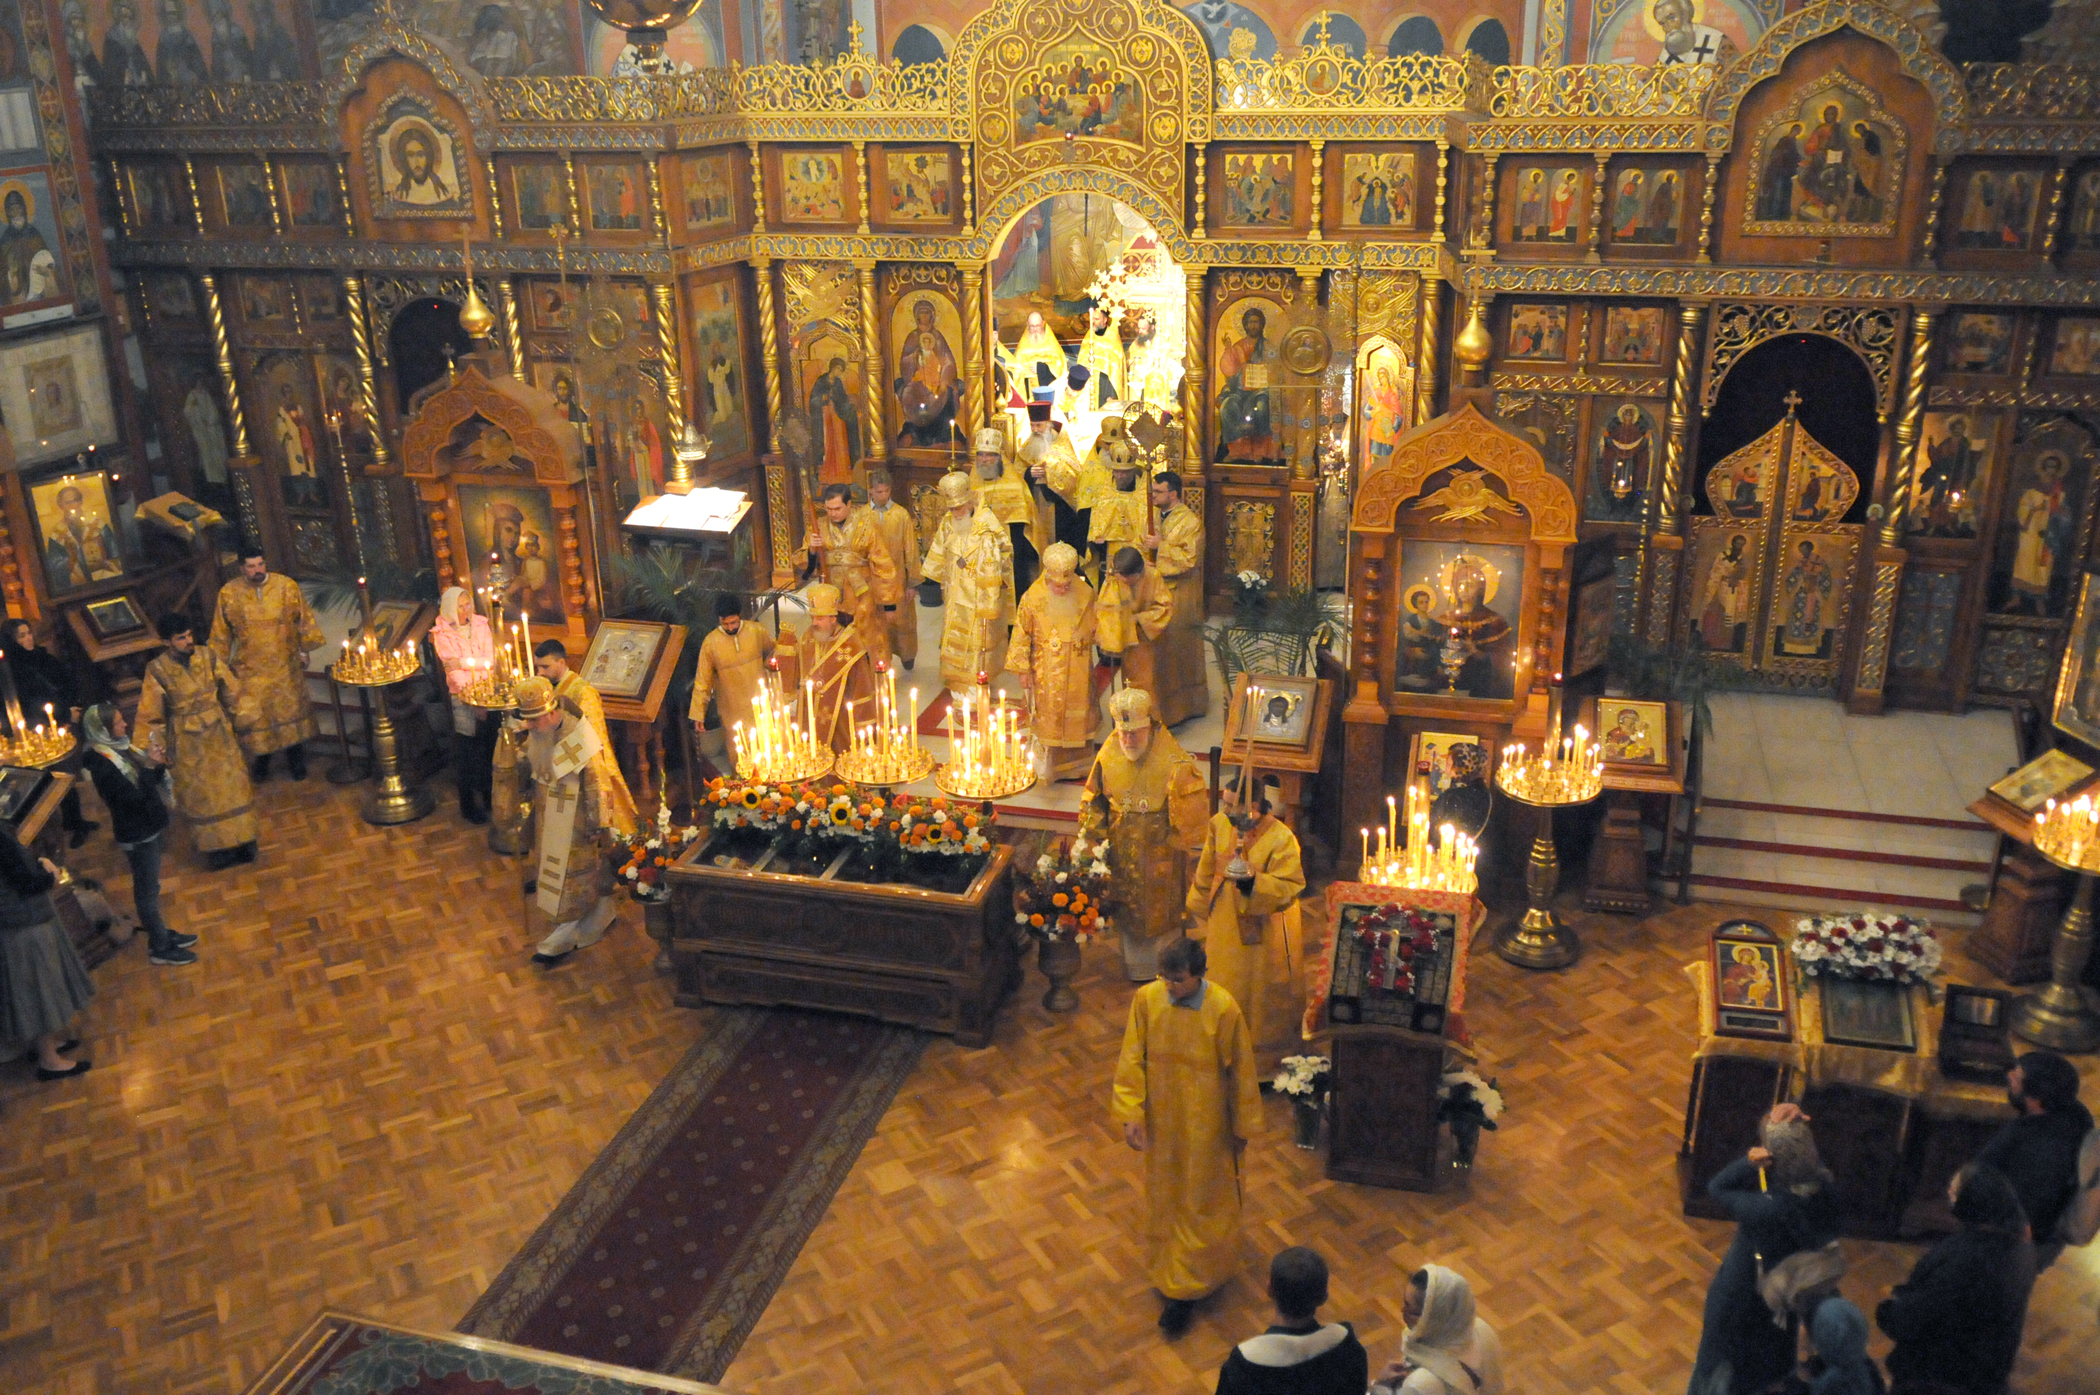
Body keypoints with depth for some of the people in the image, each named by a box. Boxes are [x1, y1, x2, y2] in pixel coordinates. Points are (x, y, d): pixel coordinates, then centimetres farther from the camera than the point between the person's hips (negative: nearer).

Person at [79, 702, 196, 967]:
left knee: (149, 887, 21)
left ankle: (162, 934, 35)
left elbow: (153, 779, 8)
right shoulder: (101, 764, -24)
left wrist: (156, 764, -11)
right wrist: (150, 766, -28)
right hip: (136, 835, -8)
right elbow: (134, 796, -28)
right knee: (147, 891, 5)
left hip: (150, 827, 8)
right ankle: (159, 948, 17)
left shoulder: (120, 748, 2)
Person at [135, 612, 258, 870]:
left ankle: (241, 841, 24)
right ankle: (216, 847, 22)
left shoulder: (206, 655, -9)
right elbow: (149, 713, -8)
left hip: (218, 735, 2)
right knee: (201, 794, 9)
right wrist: (151, 748, -10)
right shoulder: (157, 670, -15)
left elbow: (231, 689, 5)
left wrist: (237, 718, 13)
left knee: (232, 786, 10)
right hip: (187, 743, -2)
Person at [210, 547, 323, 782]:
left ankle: (296, 760, 25)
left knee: (291, 708, 9)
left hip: (285, 664, 0)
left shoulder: (287, 586, -8)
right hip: (250, 668, 0)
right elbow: (221, 633, 4)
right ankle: (261, 760, 26)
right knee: (254, 714, 5)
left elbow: (305, 618, 3)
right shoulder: (229, 593, -7)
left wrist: (305, 649, 5)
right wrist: (220, 663, 7)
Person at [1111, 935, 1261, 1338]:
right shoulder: (1146, 998, -17)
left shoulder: (1223, 1010, -25)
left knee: (1199, 1202, 11)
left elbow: (1240, 1072, -12)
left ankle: (1184, 1289, 25)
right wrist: (1131, 1113, -12)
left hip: (1204, 1121, -3)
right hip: (1161, 1117, 3)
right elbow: (1132, 1059, -8)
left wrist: (1243, 1126, -4)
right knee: (1163, 1194, 21)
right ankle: (1168, 1269, 46)